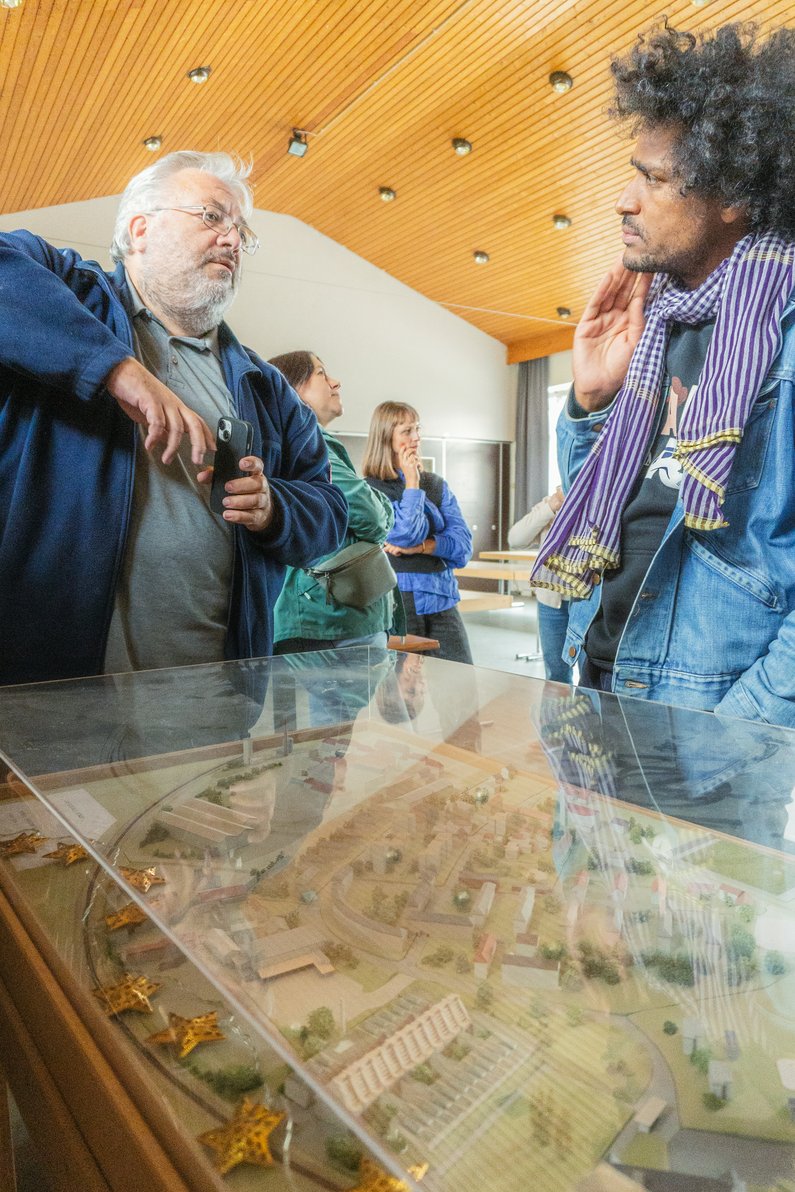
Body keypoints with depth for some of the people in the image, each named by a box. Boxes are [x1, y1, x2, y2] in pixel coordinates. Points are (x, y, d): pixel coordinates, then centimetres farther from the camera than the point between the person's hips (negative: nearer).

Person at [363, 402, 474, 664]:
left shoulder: (437, 484, 13)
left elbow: (464, 546, 4)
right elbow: (407, 535, -15)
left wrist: (422, 546, -12)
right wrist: (412, 482, -6)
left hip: (441, 600, 5)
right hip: (398, 600, -4)